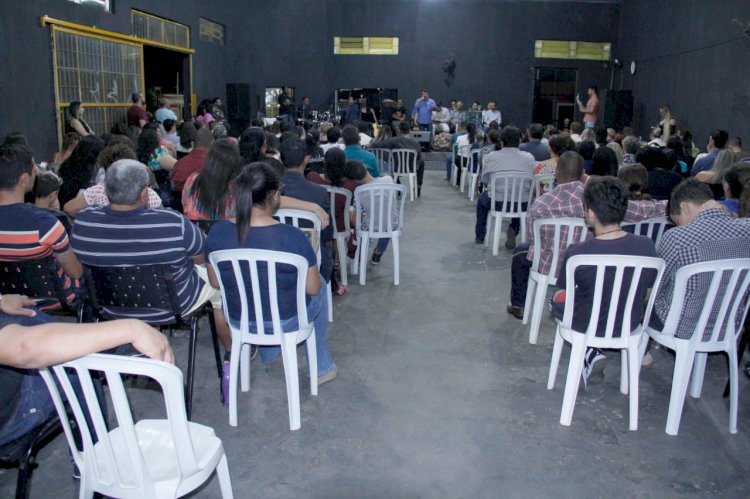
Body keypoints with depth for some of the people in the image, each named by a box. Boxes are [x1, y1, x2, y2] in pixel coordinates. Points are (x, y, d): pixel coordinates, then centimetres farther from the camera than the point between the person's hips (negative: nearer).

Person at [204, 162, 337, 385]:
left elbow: (215, 282, -2)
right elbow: (313, 289, -16)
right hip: (286, 321, -3)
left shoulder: (217, 233, -16)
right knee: (320, 286, 29)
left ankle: (268, 354, 53)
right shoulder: (294, 237, -27)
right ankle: (322, 368, 41)